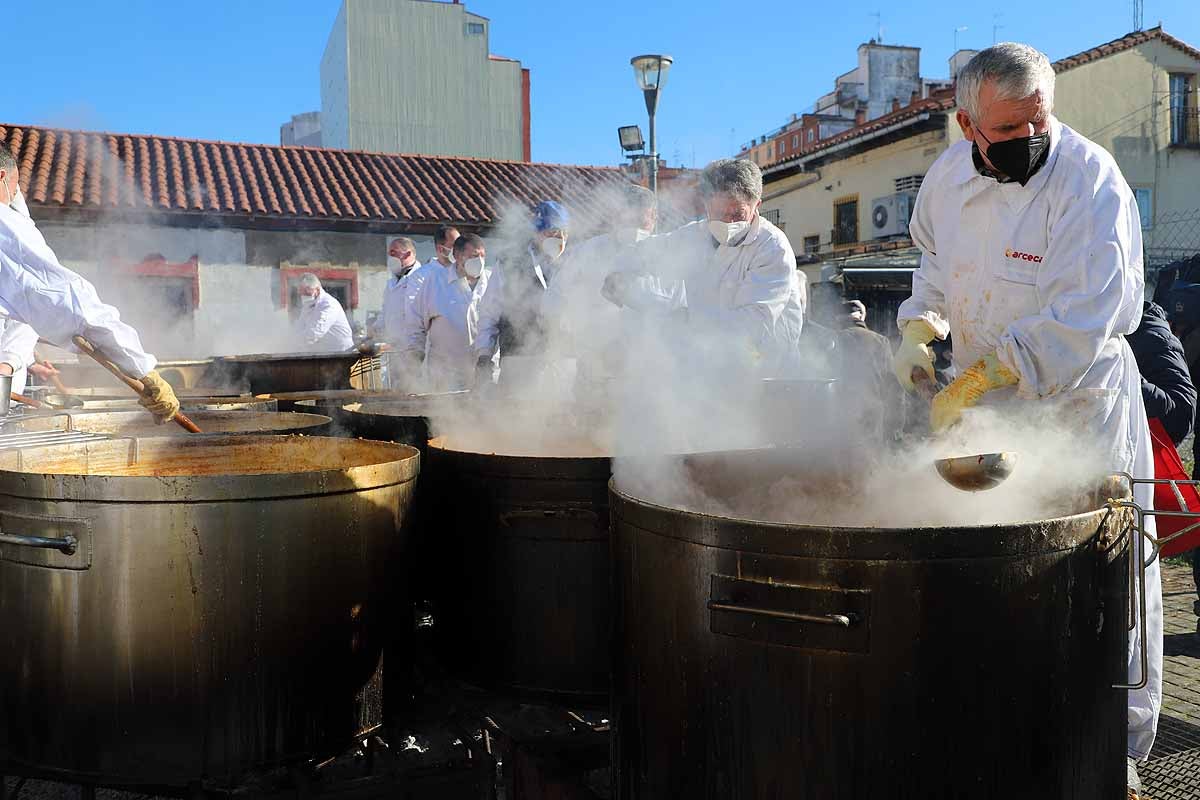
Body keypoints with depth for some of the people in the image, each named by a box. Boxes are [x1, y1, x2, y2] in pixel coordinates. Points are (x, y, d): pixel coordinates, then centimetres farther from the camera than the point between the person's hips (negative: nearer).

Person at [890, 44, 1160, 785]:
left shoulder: (1092, 180, -19)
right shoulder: (949, 175, -1)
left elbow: (1081, 324, -27)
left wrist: (975, 381, -31)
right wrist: (920, 327, 0)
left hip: (1078, 399, -5)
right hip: (985, 397, 5)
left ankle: (1122, 741, 21)